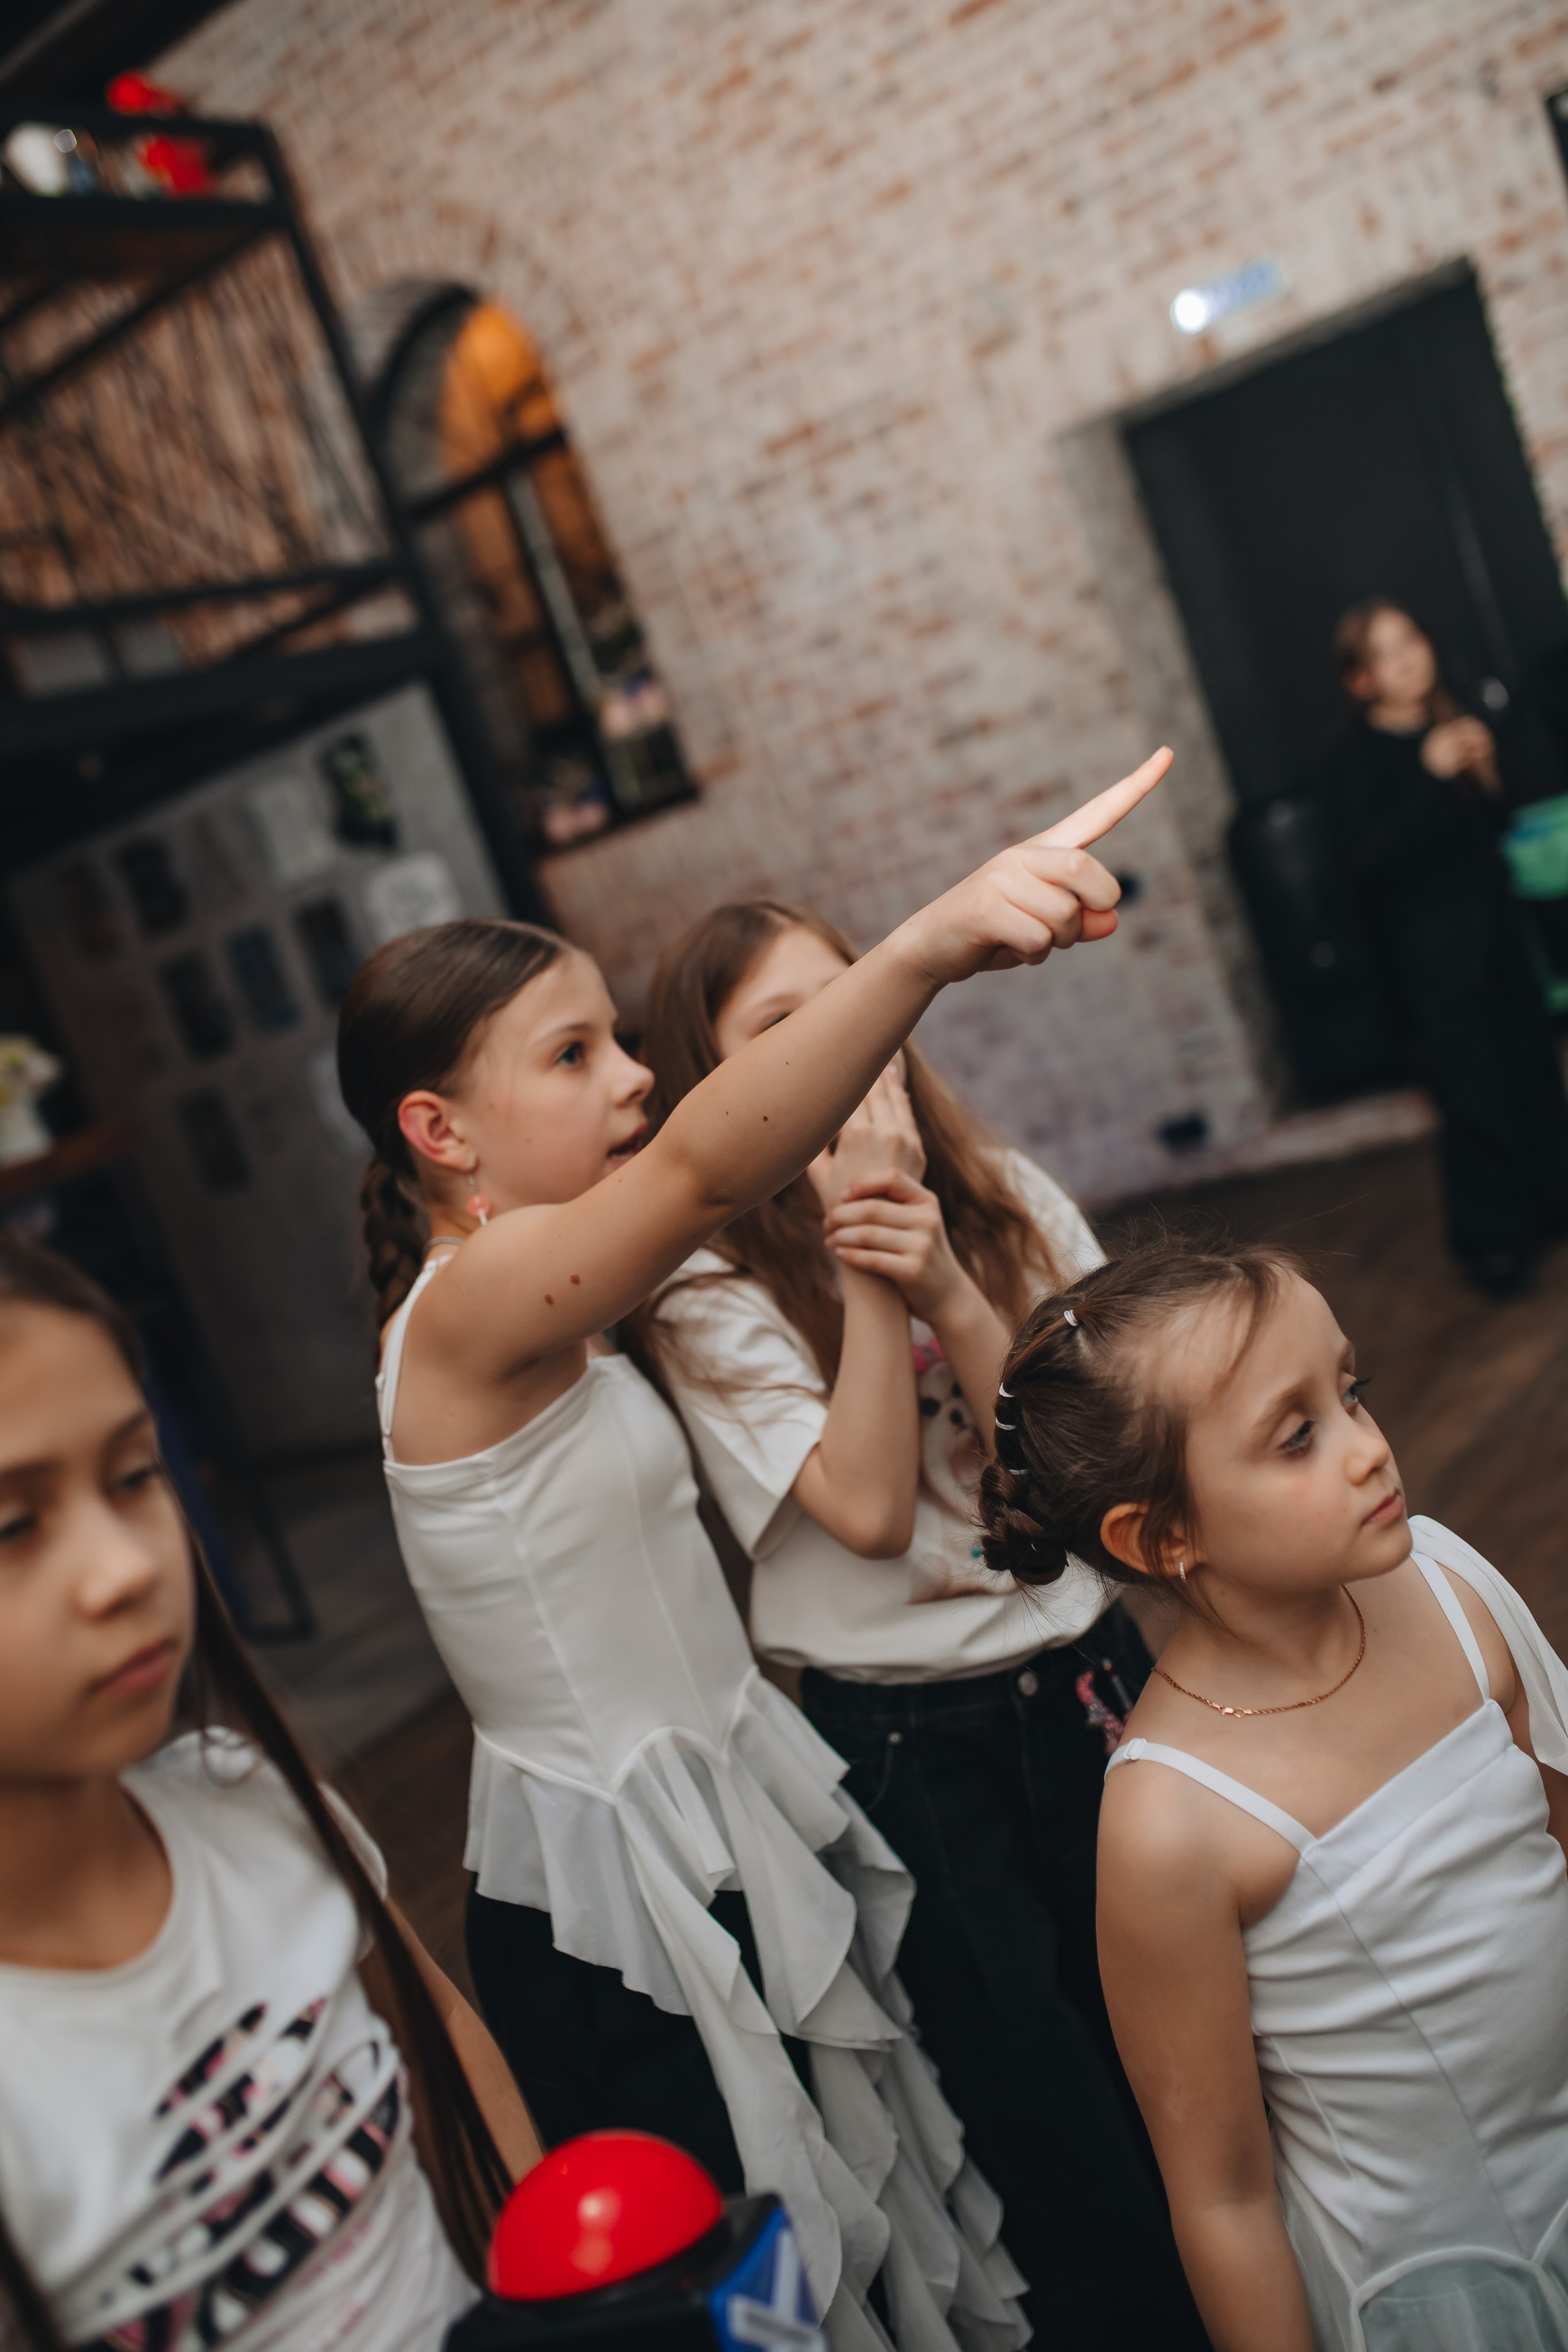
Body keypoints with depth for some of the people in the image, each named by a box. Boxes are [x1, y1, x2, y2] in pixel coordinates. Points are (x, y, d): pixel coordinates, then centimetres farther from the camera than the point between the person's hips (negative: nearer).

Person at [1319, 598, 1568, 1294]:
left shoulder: (1459, 728, 8)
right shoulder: (1354, 762, -9)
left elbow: (1504, 825, 15)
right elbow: (1369, 861, -21)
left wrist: (1490, 775, -6)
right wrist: (1430, 777, -25)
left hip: (1493, 918, 6)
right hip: (1427, 943, -5)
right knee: (1474, 1090, -5)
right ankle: (1491, 1238, 9)